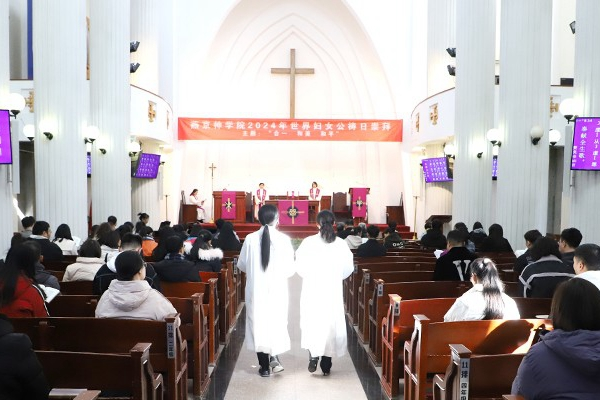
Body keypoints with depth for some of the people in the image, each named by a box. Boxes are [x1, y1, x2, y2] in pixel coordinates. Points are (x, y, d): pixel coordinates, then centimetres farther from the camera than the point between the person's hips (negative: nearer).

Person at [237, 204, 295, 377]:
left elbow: (241, 265, 2)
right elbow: (290, 269, -8)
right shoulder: (283, 239, -12)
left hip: (256, 290, 1)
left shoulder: (250, 239, -8)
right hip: (277, 290, -1)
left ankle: (264, 365, 16)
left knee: (258, 324, 11)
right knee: (277, 322, 18)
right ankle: (274, 355, 4)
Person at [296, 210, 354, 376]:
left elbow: (300, 266, -4)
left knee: (312, 322, 13)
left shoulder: (308, 242, -10)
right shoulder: (341, 244, -6)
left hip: (312, 289, -1)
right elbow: (348, 268, 1)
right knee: (331, 323, 11)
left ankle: (313, 353, -6)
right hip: (334, 292, 1)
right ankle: (326, 365, 18)